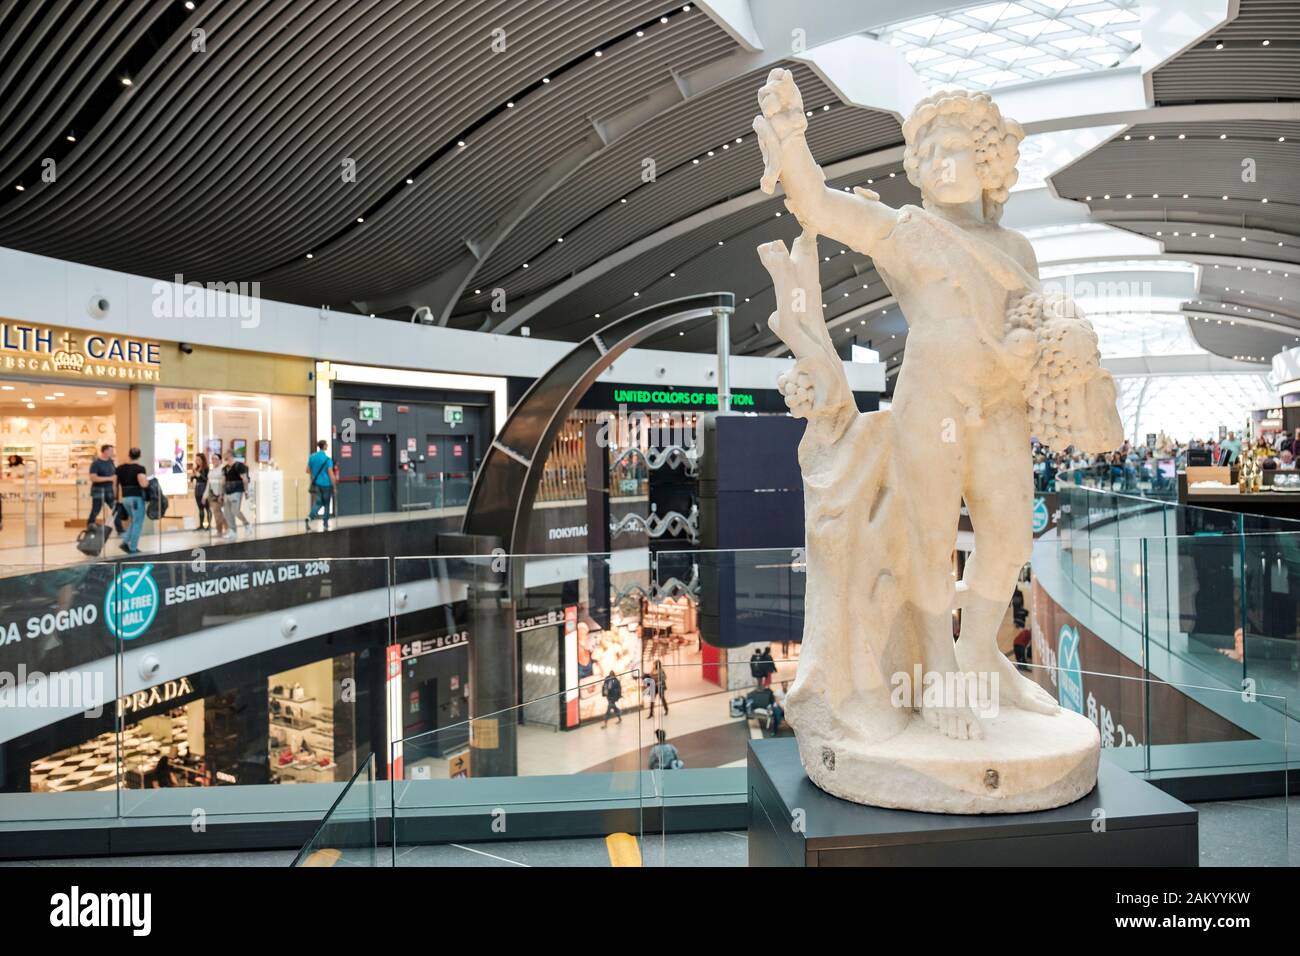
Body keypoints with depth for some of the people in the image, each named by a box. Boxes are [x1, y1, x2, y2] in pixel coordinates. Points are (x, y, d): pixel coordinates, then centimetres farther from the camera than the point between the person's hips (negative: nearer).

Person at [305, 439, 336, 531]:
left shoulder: (312, 457, 4)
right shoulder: (327, 459, -11)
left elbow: (308, 471, 11)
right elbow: (331, 473, -14)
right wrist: (334, 487, -9)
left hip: (316, 484, 4)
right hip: (326, 484, -4)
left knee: (318, 503, 6)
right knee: (326, 504, 9)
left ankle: (310, 517, -22)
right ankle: (326, 525, 15)